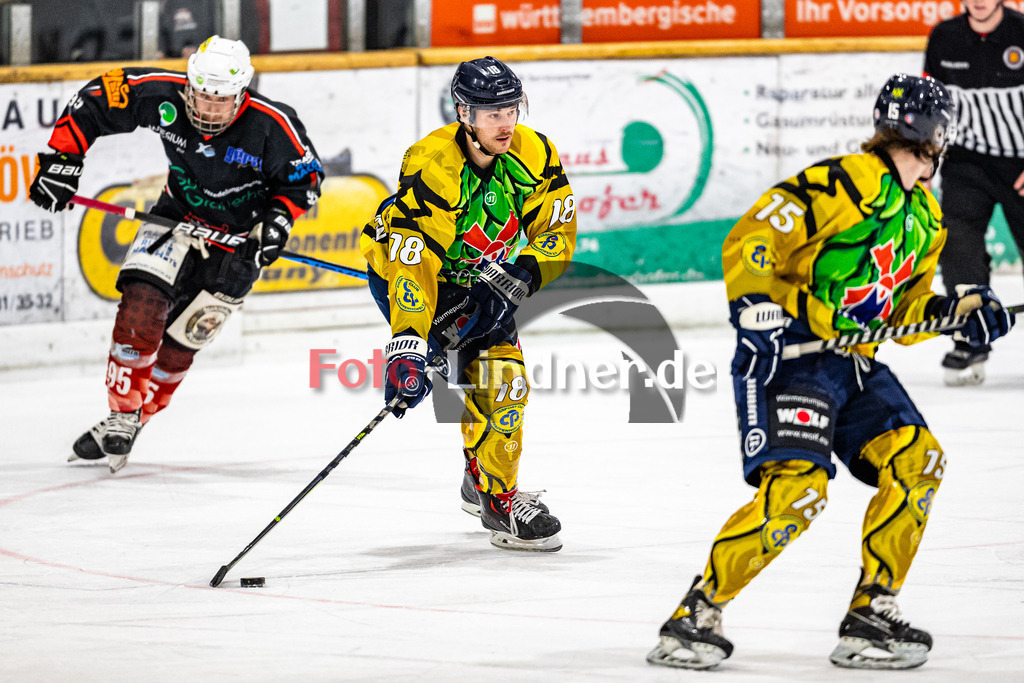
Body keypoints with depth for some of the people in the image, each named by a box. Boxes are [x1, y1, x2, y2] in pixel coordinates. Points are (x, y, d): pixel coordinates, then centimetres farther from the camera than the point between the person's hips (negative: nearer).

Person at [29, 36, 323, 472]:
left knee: (182, 337, -4)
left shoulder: (272, 125, -25)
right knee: (141, 303, -18)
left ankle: (133, 421, 11)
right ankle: (121, 414, -6)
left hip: (239, 236, -2)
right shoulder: (159, 94, -22)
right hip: (179, 216, 2)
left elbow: (305, 176, -7)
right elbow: (94, 101, -9)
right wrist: (63, 157, -15)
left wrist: (278, 219, -20)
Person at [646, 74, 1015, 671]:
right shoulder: (848, 182, -13)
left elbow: (904, 312, 23)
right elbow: (749, 240, -17)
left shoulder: (924, 219, 17)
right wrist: (756, 304, -30)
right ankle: (698, 613, -12)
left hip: (855, 362, 9)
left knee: (918, 462, -4)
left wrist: (962, 310, 8)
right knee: (796, 487, -22)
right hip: (789, 348, -9)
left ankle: (872, 613, 3)